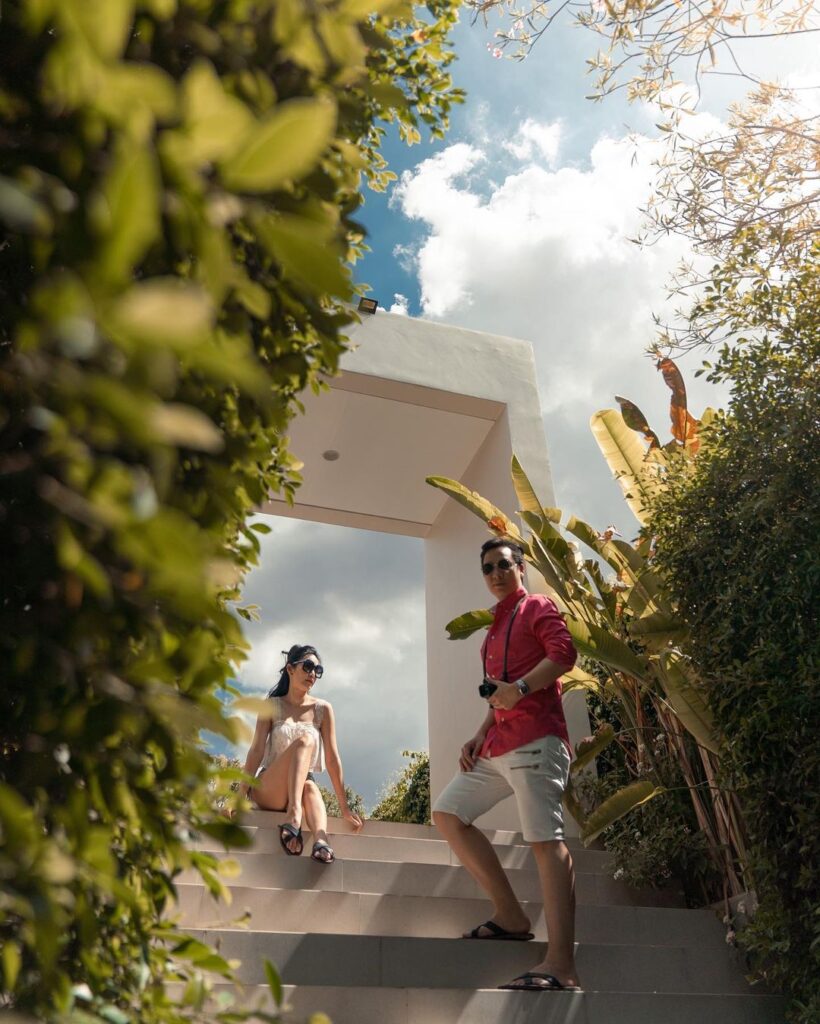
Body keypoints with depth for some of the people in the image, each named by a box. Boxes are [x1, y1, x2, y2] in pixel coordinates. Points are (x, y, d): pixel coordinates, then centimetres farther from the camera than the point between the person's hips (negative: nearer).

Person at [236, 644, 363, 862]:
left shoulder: (323, 709, 4)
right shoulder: (272, 705, 1)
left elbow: (332, 758, 0)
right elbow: (257, 750, -8)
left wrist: (345, 807, -4)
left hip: (301, 788, 2)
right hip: (269, 791, -2)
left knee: (311, 788, -37)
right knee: (305, 740, -30)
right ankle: (293, 817, -47)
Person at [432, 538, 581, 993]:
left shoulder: (538, 607, 3)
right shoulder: (496, 627, 27)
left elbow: (564, 652, -14)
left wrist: (520, 687, -24)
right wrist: (479, 735, 16)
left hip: (535, 739, -10)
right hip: (497, 746, 10)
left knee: (545, 839, -16)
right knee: (446, 811, 8)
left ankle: (561, 966, -18)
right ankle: (511, 916, 8)